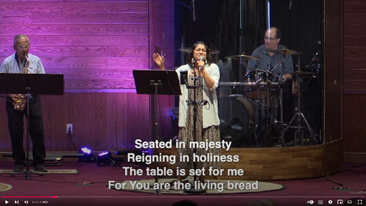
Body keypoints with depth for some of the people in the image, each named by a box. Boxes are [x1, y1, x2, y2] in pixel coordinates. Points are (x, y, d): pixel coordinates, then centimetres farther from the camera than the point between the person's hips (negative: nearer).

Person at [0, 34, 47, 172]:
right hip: (14, 100, 0)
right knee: (16, 132, -2)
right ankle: (19, 163, 8)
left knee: (37, 131, -4)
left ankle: (39, 163, 3)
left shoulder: (35, 60, 4)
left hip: (32, 99, 1)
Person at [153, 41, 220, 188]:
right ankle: (179, 178, 5)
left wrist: (202, 69, -14)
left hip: (205, 113, -1)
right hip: (188, 113, 1)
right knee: (185, 142, -2)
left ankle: (201, 177, 9)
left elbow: (212, 86, -10)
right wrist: (161, 67, -8)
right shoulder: (184, 69, 10)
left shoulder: (212, 68, 5)